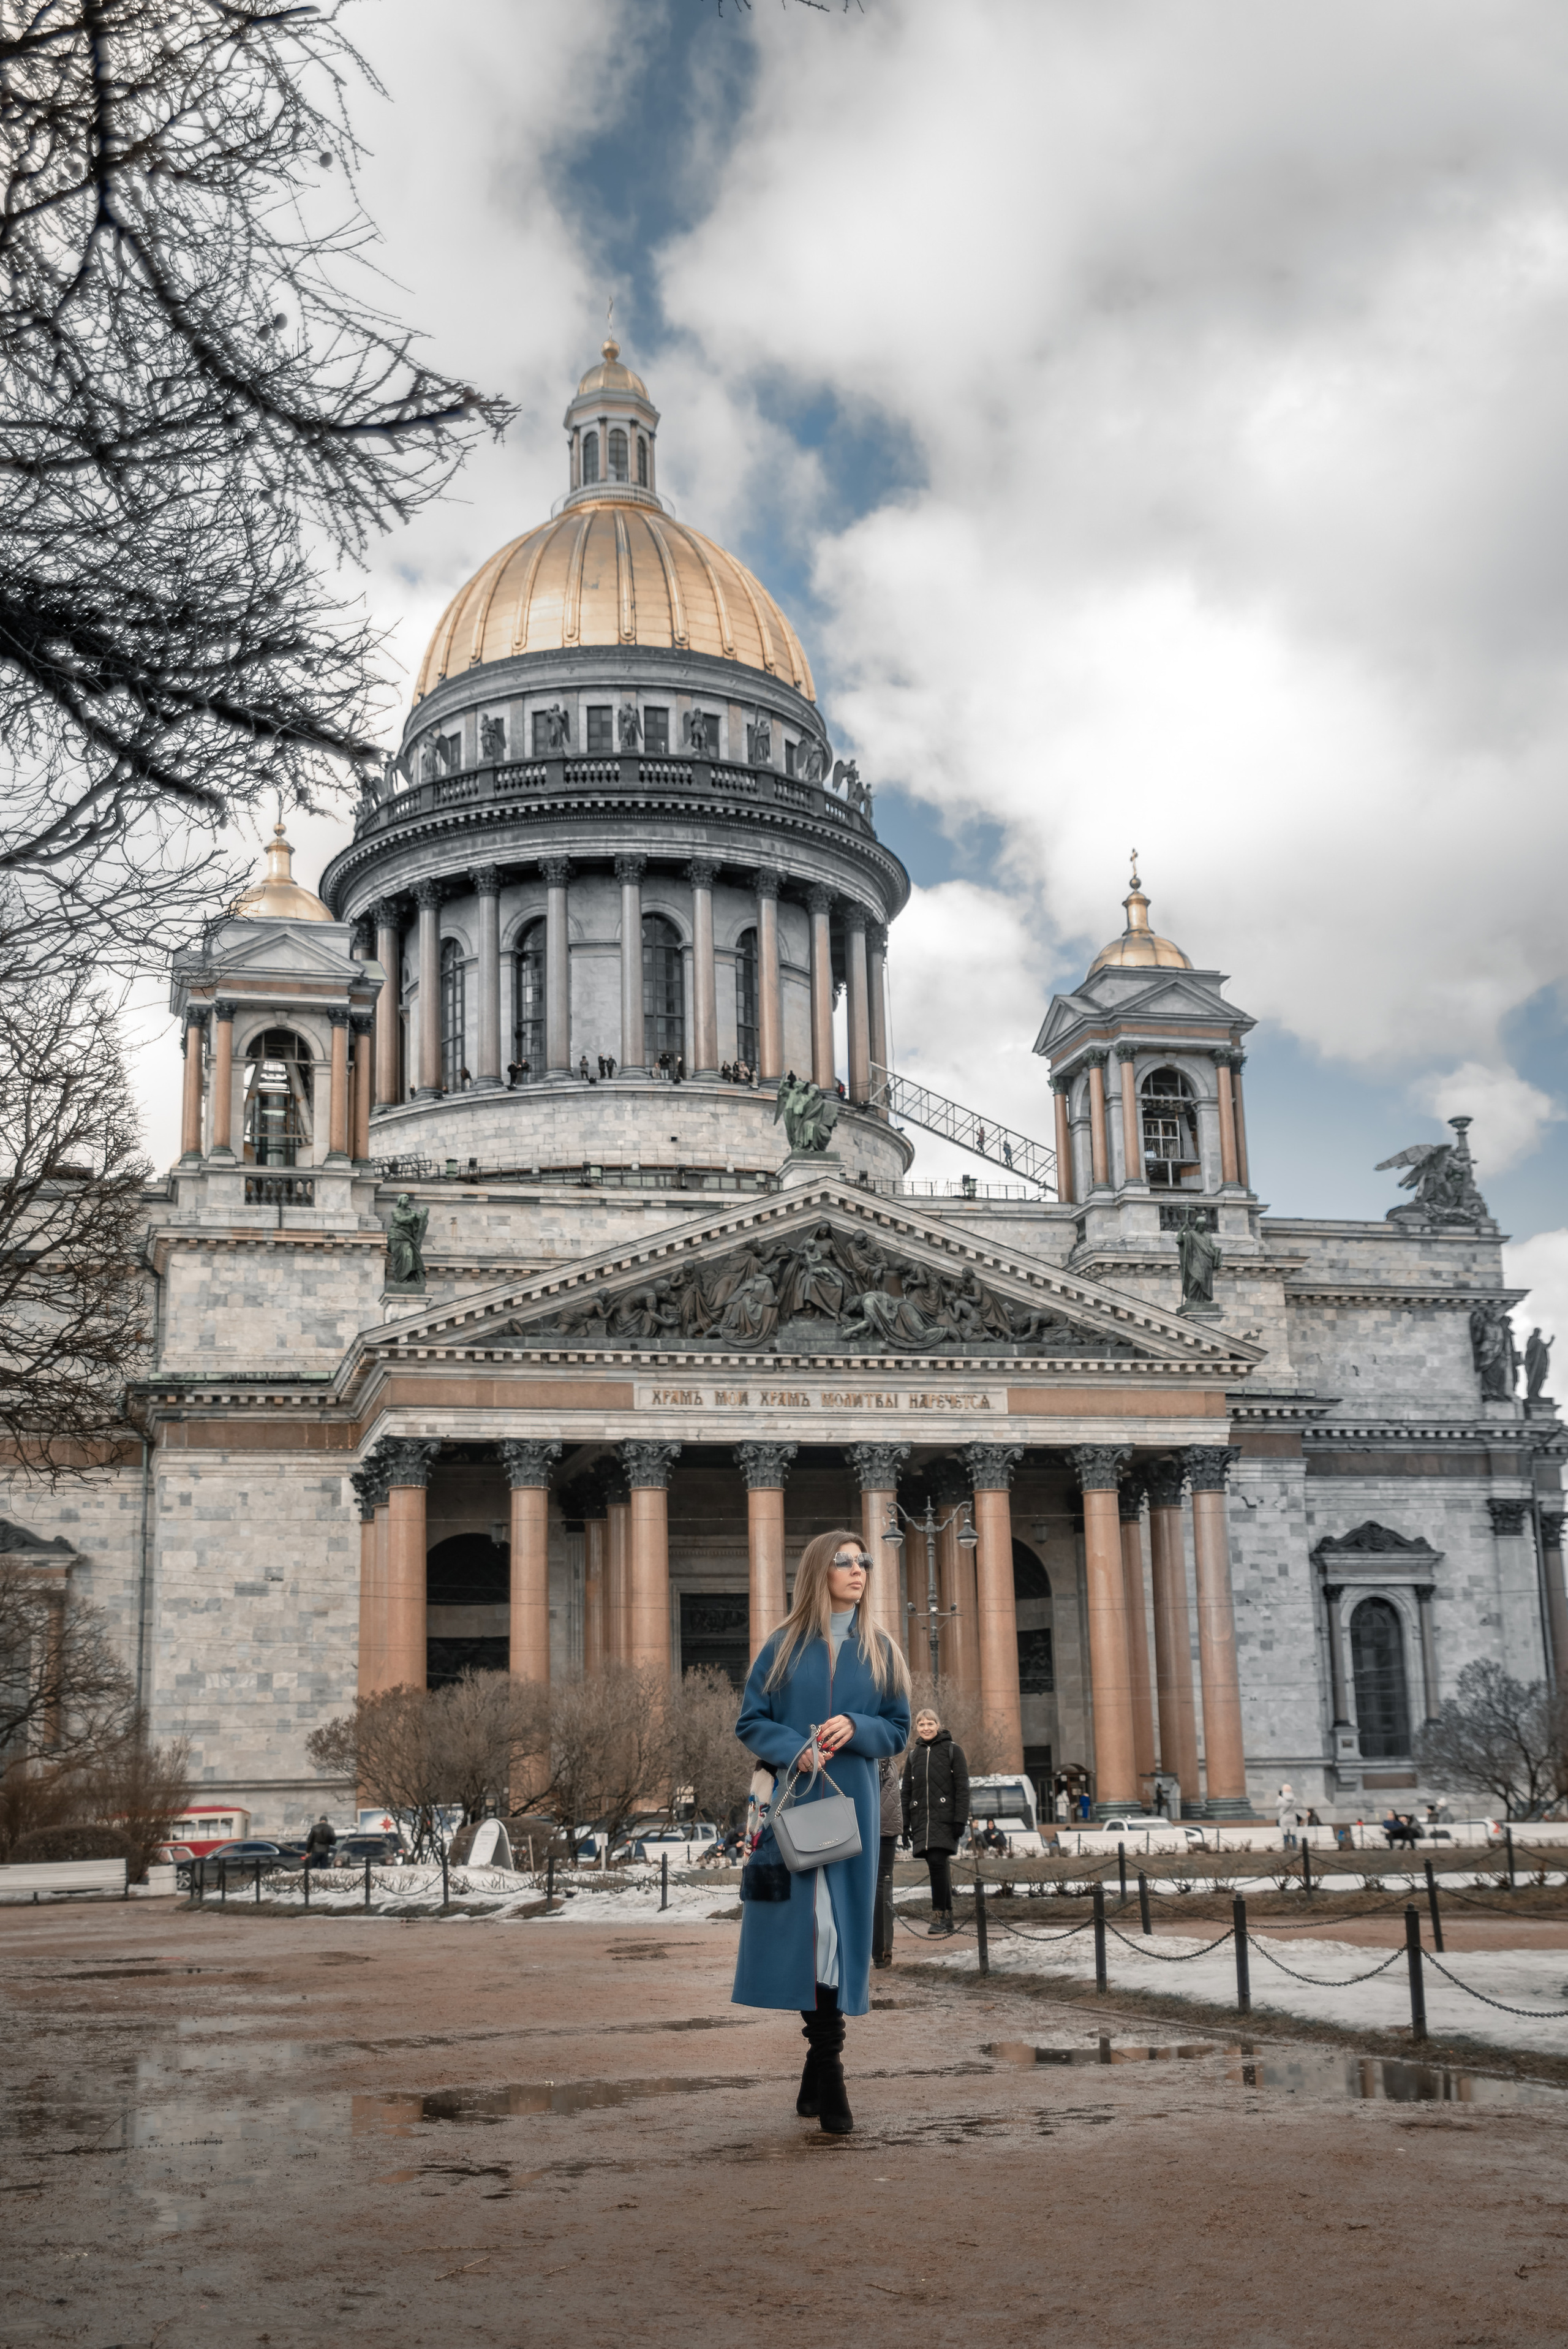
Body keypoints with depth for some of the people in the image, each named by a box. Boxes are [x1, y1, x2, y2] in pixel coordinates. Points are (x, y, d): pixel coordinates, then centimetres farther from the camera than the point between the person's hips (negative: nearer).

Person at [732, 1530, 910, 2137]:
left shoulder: (880, 1651, 9)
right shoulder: (783, 1647, 5)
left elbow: (899, 1729, 9)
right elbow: (750, 1723, 4)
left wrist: (855, 1728, -11)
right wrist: (795, 1749, -14)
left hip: (851, 1805, 1)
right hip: (792, 1803, -1)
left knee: (839, 1927, -1)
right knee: (806, 1923, -6)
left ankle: (820, 2069, 8)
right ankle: (828, 2073, 2)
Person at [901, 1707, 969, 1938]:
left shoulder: (953, 1751, 3)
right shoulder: (914, 1756, 16)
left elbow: (962, 1788, -2)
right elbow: (906, 1792, 16)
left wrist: (960, 1820, -11)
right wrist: (906, 1824, 9)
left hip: (945, 1819, -4)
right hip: (921, 1821, 4)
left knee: (938, 1863, -17)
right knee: (937, 1867, 3)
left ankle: (939, 1917, -13)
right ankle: (947, 1919, 10)